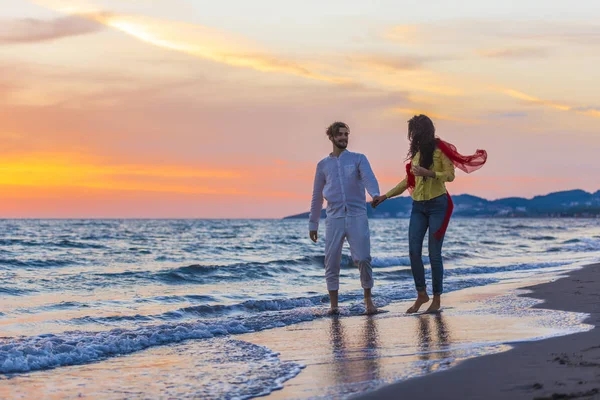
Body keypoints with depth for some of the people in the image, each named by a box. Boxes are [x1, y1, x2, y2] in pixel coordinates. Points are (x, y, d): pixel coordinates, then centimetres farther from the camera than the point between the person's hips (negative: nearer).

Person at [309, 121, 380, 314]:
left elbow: (369, 178, -11)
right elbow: (317, 197, 19)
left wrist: (375, 195, -34)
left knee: (363, 259, -10)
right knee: (331, 262, -2)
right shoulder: (323, 165, 14)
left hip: (357, 217, -2)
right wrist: (313, 224, 17)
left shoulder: (359, 159, 8)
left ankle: (368, 299, 6)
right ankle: (333, 304, 7)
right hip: (334, 219, 2)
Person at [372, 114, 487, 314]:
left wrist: (428, 172, -23)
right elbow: (409, 181, 21)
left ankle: (437, 299, 4)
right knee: (413, 252, -2)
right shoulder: (416, 152, 14)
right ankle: (421, 294, 11)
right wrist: (385, 196, 20)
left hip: (437, 205, -6)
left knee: (434, 254, -5)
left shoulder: (439, 148, -5)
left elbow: (450, 175, -9)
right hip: (418, 206, 6)